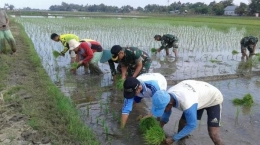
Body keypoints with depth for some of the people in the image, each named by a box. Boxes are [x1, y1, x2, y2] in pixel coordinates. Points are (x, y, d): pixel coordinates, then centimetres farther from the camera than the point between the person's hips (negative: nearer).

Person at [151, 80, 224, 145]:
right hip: (200, 95, 7)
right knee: (182, 123, 6)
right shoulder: (167, 95, -21)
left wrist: (173, 138, -22)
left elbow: (192, 125, -28)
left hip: (214, 99, -7)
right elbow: (166, 114, 0)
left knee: (213, 134, -15)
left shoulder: (186, 103, -43)